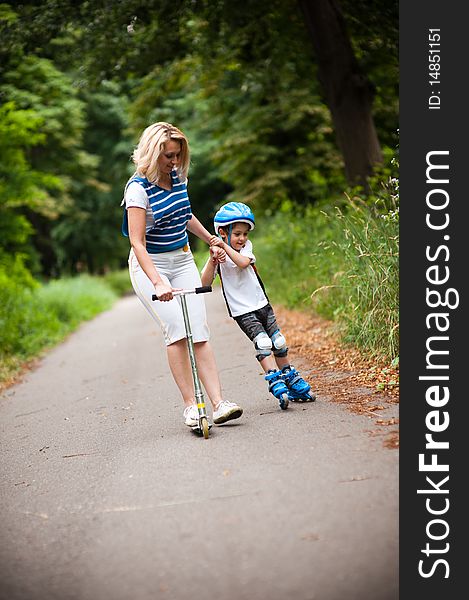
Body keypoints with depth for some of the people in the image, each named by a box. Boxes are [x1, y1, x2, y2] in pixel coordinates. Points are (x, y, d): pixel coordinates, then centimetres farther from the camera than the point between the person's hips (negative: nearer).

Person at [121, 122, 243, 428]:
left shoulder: (178, 177, 2)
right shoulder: (139, 188, -19)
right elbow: (137, 243, -25)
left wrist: (212, 240, 29)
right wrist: (158, 282, -35)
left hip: (183, 261, 6)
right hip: (150, 265, -6)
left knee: (199, 332, -5)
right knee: (177, 329, -19)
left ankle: (219, 403, -10)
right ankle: (190, 405, -14)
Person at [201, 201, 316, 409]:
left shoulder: (246, 247, 3)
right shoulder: (218, 255, -5)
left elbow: (243, 262, -21)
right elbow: (205, 282, -17)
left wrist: (225, 246, -27)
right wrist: (212, 260, -29)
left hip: (262, 304, 4)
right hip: (242, 311, -4)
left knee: (278, 343, 9)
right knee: (262, 343, -22)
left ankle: (293, 383, 25)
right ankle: (276, 383, -23)